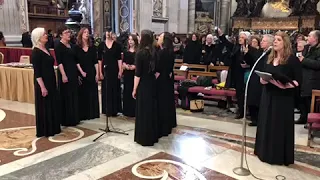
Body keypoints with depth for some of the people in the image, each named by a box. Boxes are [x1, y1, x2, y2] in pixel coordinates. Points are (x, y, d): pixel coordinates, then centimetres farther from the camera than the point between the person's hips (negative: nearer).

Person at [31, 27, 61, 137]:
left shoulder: (46, 49, 11)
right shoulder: (36, 52, -14)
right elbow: (37, 72, -18)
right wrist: (42, 87, -22)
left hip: (51, 82, 9)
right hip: (43, 84, -9)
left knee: (53, 106, 14)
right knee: (44, 107, 1)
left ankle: (53, 128, 25)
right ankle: (45, 131, 12)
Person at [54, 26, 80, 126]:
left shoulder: (71, 45, 13)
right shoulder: (58, 46, -8)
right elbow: (59, 62, -16)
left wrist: (78, 73, 16)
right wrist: (63, 75, -23)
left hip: (74, 73, 8)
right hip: (65, 74, -8)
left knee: (74, 96, 11)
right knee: (66, 97, -2)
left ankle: (74, 119, 20)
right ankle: (66, 120, 6)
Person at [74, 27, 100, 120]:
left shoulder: (92, 47, 7)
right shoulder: (76, 47, -1)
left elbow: (95, 61, 4)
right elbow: (76, 62, -5)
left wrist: (97, 73, -2)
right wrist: (81, 72, -13)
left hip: (92, 73, 3)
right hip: (81, 74, -2)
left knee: (93, 94, 6)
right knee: (83, 94, 3)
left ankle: (93, 113, 16)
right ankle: (83, 114, 11)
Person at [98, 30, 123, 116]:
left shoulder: (117, 45, 1)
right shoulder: (101, 45, 3)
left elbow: (119, 59, -1)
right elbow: (99, 59, 2)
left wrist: (120, 71, -7)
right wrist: (100, 72, -3)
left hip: (115, 70, 0)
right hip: (105, 70, 1)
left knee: (115, 89, 4)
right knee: (106, 90, 4)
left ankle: (115, 110, 14)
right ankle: (107, 110, 13)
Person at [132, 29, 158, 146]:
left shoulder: (140, 53, -16)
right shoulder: (154, 52, 3)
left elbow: (138, 74, -16)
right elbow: (155, 69, 9)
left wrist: (134, 89, -10)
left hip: (143, 85, -6)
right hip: (152, 84, 7)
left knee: (143, 111, 3)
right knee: (152, 109, 14)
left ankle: (145, 138, 11)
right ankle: (153, 136, 24)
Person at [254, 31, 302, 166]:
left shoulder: (292, 59, -9)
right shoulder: (270, 58, 11)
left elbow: (298, 81, -12)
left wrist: (285, 85, -26)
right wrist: (262, 80, -4)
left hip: (283, 98, -6)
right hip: (268, 96, 7)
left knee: (281, 126, 0)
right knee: (267, 124, 11)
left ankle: (281, 156, 12)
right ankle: (266, 152, 24)